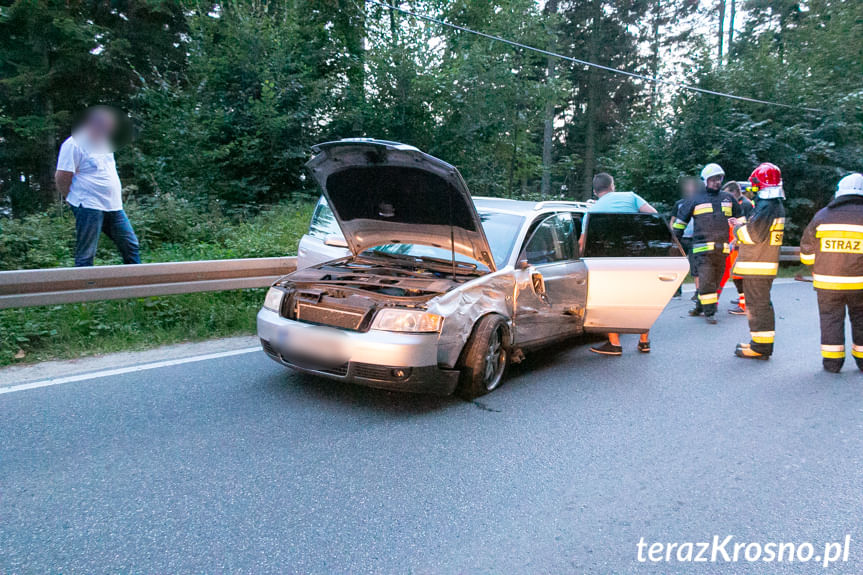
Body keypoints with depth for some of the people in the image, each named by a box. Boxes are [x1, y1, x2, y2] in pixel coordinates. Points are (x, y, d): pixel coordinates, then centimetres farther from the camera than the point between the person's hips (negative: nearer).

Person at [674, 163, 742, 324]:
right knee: (706, 280, -10)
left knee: (714, 281, 8)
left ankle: (701, 306, 21)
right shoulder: (696, 199, 5)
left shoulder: (728, 198, 16)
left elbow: (740, 218, 26)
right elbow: (681, 219, 10)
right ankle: (709, 311, -4)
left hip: (722, 248, 5)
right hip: (703, 248, -4)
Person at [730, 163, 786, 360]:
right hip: (769, 264, 10)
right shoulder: (777, 206, 13)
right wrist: (743, 224, 16)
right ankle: (763, 344, 26)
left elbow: (753, 235, -21)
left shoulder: (765, 207, -19)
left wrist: (738, 228, -4)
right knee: (763, 303, 17)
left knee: (757, 304, -4)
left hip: (756, 266, -10)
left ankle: (760, 347, 1)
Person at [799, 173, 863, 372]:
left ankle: (832, 360, 8)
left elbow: (807, 252, 4)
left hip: (826, 282, 0)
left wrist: (819, 264, 20)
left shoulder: (822, 216, -1)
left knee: (831, 317, 9)